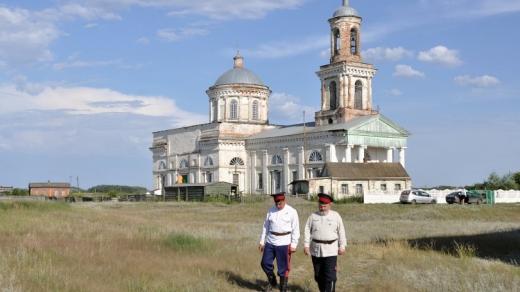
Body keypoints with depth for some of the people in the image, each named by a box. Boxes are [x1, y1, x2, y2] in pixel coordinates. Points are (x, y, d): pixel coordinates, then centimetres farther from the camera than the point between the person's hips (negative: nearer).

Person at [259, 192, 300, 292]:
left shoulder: (292, 212, -5)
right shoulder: (271, 211, 7)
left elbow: (296, 229, -5)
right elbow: (266, 227, 12)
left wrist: (293, 245, -10)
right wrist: (262, 242, 11)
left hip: (284, 243, -4)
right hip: (270, 242, 4)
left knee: (283, 268, 0)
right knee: (265, 263, 8)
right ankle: (272, 282, 32)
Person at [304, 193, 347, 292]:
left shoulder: (336, 216, 1)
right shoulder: (313, 216, 5)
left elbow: (341, 232, 3)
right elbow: (307, 230, 5)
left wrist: (342, 246, 0)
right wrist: (306, 245, -2)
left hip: (330, 250, -3)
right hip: (316, 250, 3)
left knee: (330, 275, -9)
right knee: (318, 275, 10)